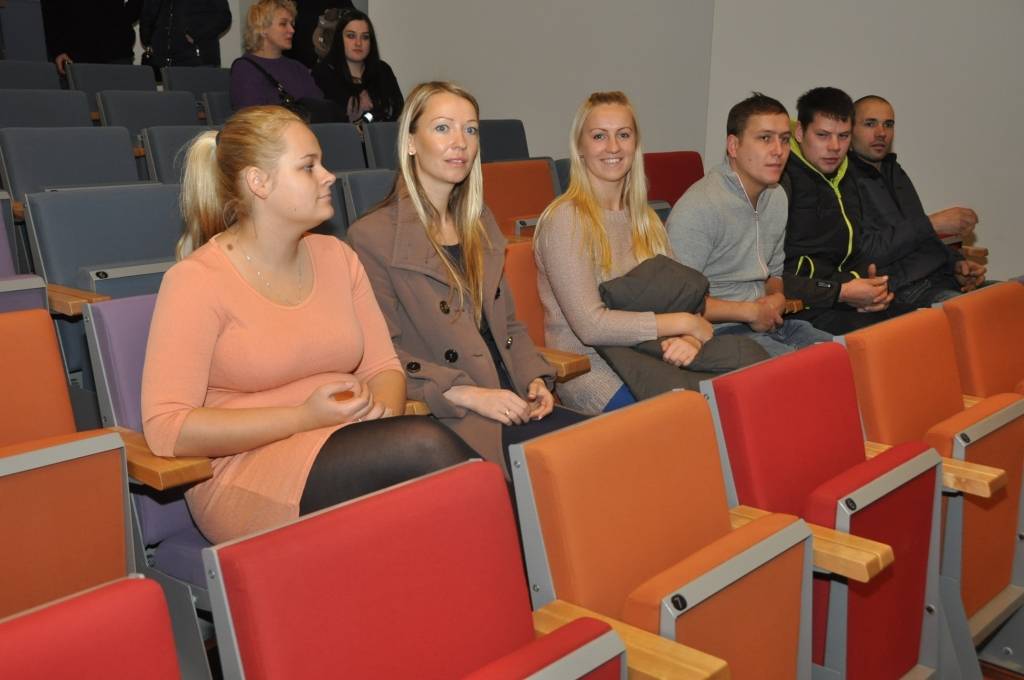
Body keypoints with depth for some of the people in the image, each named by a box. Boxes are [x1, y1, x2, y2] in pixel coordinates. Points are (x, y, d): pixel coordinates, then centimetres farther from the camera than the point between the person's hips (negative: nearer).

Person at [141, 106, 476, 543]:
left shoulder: (336, 257, 13)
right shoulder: (195, 281, -6)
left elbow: (384, 368, 13)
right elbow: (165, 428, -12)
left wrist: (381, 409, -13)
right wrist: (303, 417, -18)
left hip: (349, 448, 5)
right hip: (248, 472, -5)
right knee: (423, 445, -30)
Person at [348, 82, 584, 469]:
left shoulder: (480, 224, 19)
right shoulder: (371, 237, -4)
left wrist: (535, 379, 3)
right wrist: (469, 395, -17)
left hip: (511, 404, 7)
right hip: (445, 419, -7)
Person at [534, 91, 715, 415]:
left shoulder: (646, 220, 15)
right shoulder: (564, 219, -9)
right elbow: (590, 325, -17)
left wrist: (689, 339, -13)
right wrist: (685, 323, -11)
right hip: (587, 367, -7)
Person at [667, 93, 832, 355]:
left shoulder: (777, 197, 14)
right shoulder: (698, 207, -17)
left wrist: (776, 299, 2)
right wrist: (749, 311, -14)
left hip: (766, 323, 9)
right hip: (720, 331, -9)